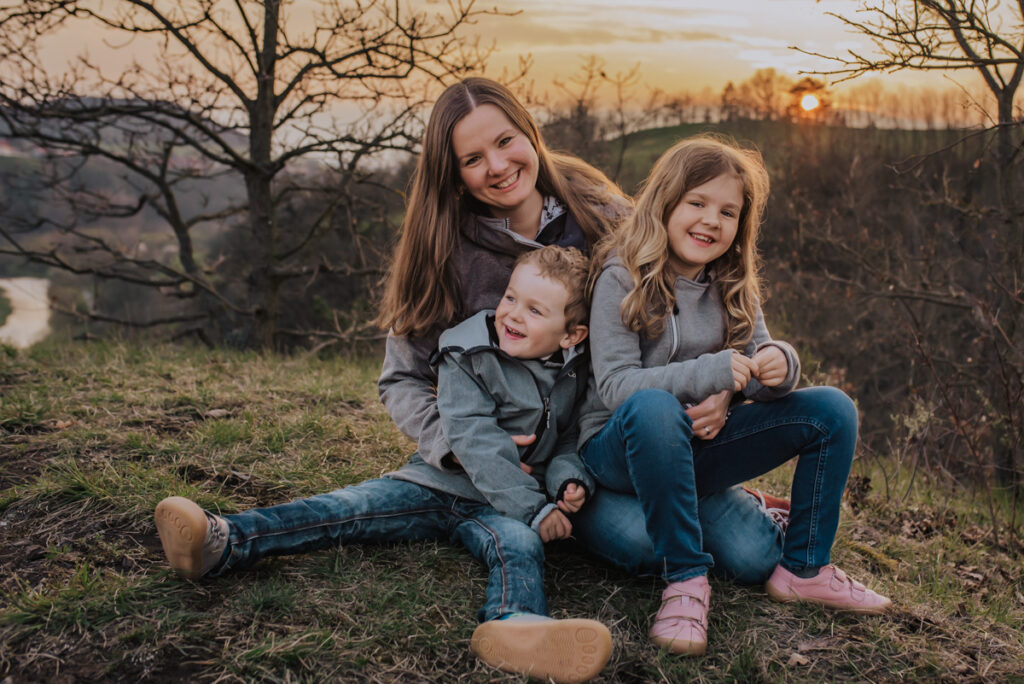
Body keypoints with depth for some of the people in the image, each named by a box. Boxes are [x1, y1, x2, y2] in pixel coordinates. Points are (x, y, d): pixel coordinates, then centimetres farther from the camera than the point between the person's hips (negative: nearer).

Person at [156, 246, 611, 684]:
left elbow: (566, 440, 18)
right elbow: (476, 445, -15)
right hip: (437, 484, 0)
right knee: (347, 508, -20)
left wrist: (569, 481, -7)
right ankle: (223, 541, -37)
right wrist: (533, 508, -21)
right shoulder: (466, 359, -5)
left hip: (503, 509, 0)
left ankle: (515, 627, -70)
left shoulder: (572, 376, 6)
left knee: (518, 543, -34)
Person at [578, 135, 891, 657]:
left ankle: (803, 569, 2)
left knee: (831, 410, -5)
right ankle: (686, 577, -27)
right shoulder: (623, 280, -12)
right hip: (619, 450, -6)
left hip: (696, 449, 6)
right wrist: (708, 374, -30)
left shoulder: (732, 288, 7)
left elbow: (760, 379, 3)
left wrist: (779, 367, -22)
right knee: (652, 407, -40)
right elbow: (614, 385, -20)